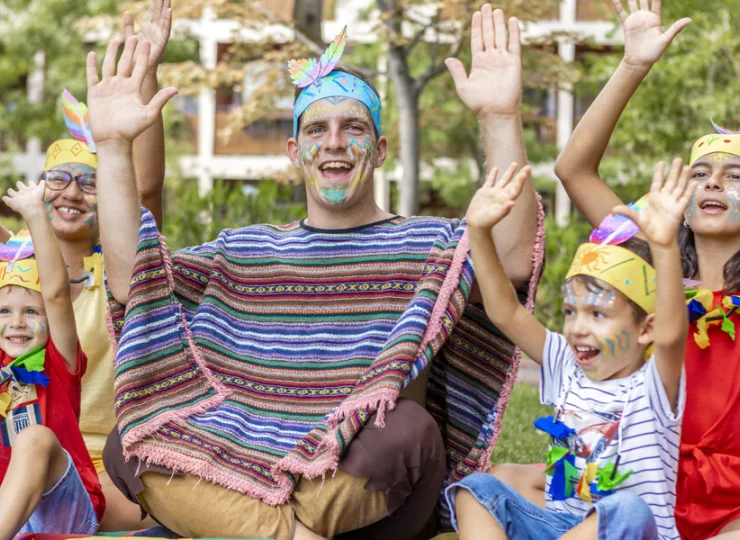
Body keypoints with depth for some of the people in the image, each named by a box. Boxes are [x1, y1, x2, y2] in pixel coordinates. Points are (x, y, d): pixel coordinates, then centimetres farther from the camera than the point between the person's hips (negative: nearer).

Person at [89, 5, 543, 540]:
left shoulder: (429, 244, 9)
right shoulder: (245, 252, 18)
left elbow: (517, 261, -14)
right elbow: (132, 282, 3)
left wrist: (500, 120, -23)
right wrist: (115, 147, -4)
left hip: (370, 494, -2)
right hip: (246, 472, 3)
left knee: (404, 430, -37)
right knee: (130, 443, -22)